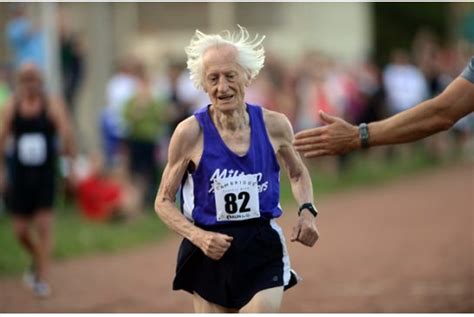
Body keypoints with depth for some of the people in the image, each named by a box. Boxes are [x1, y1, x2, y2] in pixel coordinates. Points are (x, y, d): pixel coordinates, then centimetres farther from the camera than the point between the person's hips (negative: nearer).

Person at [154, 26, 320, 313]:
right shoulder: (190, 133, -9)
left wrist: (307, 211, -1)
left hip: (264, 249, 0)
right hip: (211, 254, 0)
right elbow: (164, 202, 0)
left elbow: (298, 173, 18)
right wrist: (198, 236, -15)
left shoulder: (274, 125, -3)